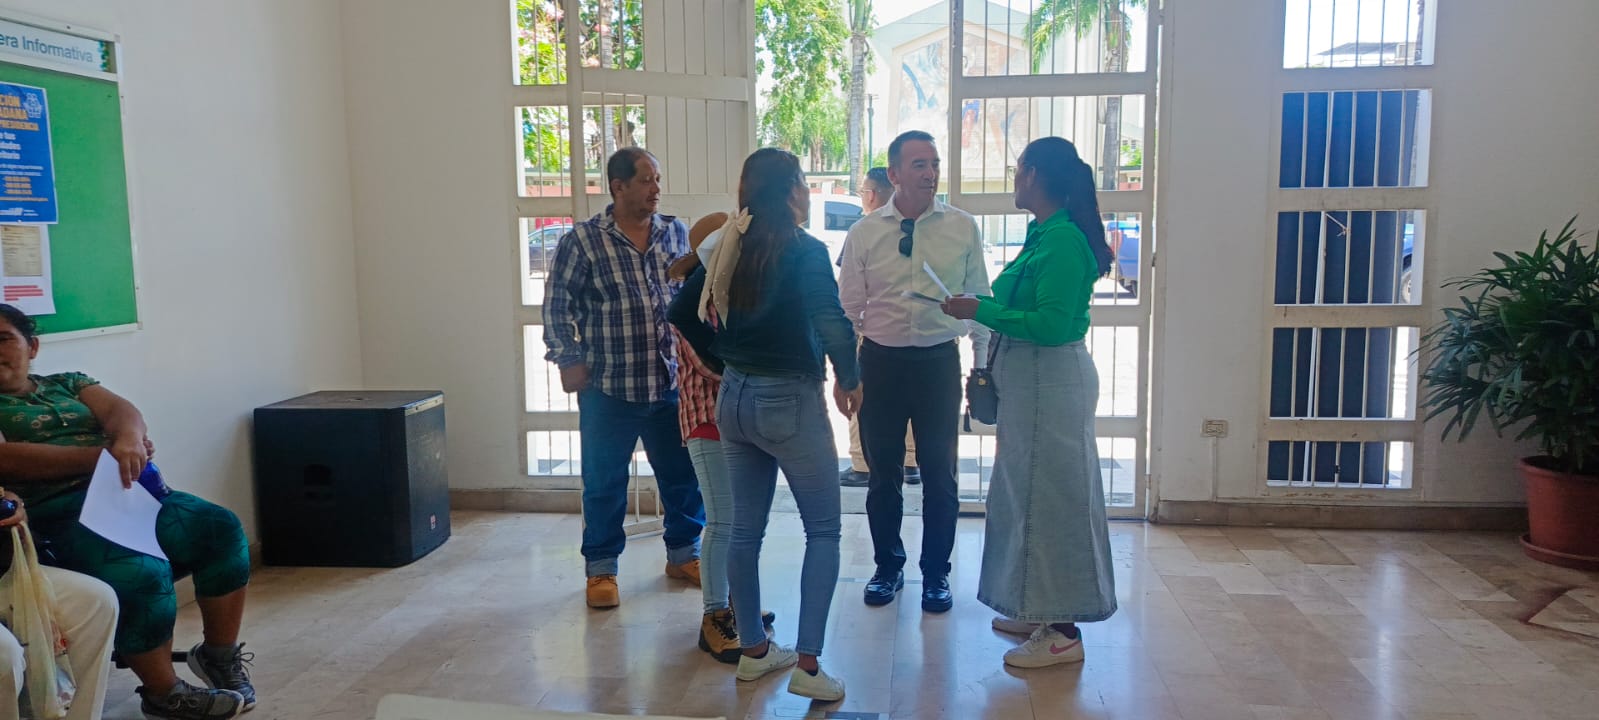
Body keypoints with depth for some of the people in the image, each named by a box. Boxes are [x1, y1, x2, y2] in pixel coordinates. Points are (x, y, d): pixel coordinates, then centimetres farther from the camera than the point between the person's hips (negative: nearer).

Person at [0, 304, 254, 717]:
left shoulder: (67, 384, 22)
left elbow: (120, 409, 3)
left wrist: (128, 439, -23)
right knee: (141, 571, -31)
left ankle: (219, 653, -2)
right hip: (55, 513, -5)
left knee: (221, 529, -16)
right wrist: (100, 454, -20)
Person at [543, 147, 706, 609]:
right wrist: (568, 360, -8)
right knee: (605, 484, 7)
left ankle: (683, 554, 32)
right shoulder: (583, 241, -5)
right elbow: (558, 305, -3)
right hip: (609, 390, -3)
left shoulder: (677, 234, 5)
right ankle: (601, 568, 23)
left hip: (673, 385, 4)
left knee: (683, 475, 13)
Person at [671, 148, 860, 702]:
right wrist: (849, 378, -10)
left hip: (734, 398, 6)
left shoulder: (728, 250, 4)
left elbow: (684, 313, 10)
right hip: (790, 401, -6)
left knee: (745, 528, 15)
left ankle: (754, 650, 28)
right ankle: (807, 665, 2)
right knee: (823, 530, 6)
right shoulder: (805, 251, -14)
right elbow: (833, 322, -26)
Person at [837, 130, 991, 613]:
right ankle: (888, 567, 30)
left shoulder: (962, 228, 0)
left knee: (939, 473, 8)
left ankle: (936, 573, 25)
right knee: (883, 472, 11)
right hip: (881, 361, 1)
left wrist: (984, 366, 3)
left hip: (939, 362, 0)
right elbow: (848, 309, 4)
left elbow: (980, 300, 5)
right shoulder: (863, 234, 0)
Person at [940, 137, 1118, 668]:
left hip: (1051, 383, -10)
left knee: (1050, 496, -1)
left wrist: (981, 311, -21)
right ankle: (1038, 611, 32)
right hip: (1030, 380, 10)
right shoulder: (1046, 234, 10)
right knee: (1028, 492, 18)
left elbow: (1052, 324, -26)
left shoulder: (1062, 241, -20)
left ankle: (1063, 633, 12)